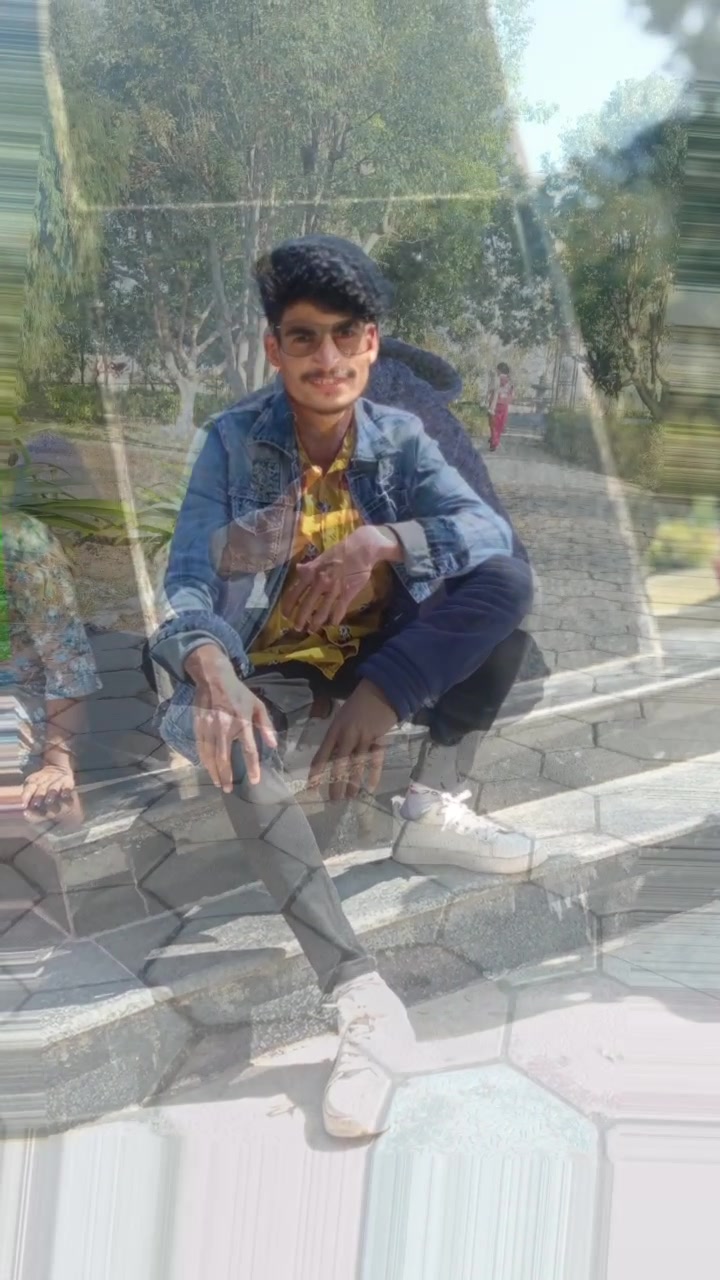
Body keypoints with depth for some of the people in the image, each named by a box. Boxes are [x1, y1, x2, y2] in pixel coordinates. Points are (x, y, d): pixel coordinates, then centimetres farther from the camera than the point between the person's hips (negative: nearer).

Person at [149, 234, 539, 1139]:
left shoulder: (400, 439, -4)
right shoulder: (234, 440, -9)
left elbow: (491, 530, -17)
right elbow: (188, 581, -19)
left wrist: (380, 542, -35)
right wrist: (214, 677, -40)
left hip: (383, 650, 3)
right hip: (276, 665, -2)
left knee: (506, 581, -22)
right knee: (227, 744, -38)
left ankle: (432, 806, -19)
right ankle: (359, 996, -44)